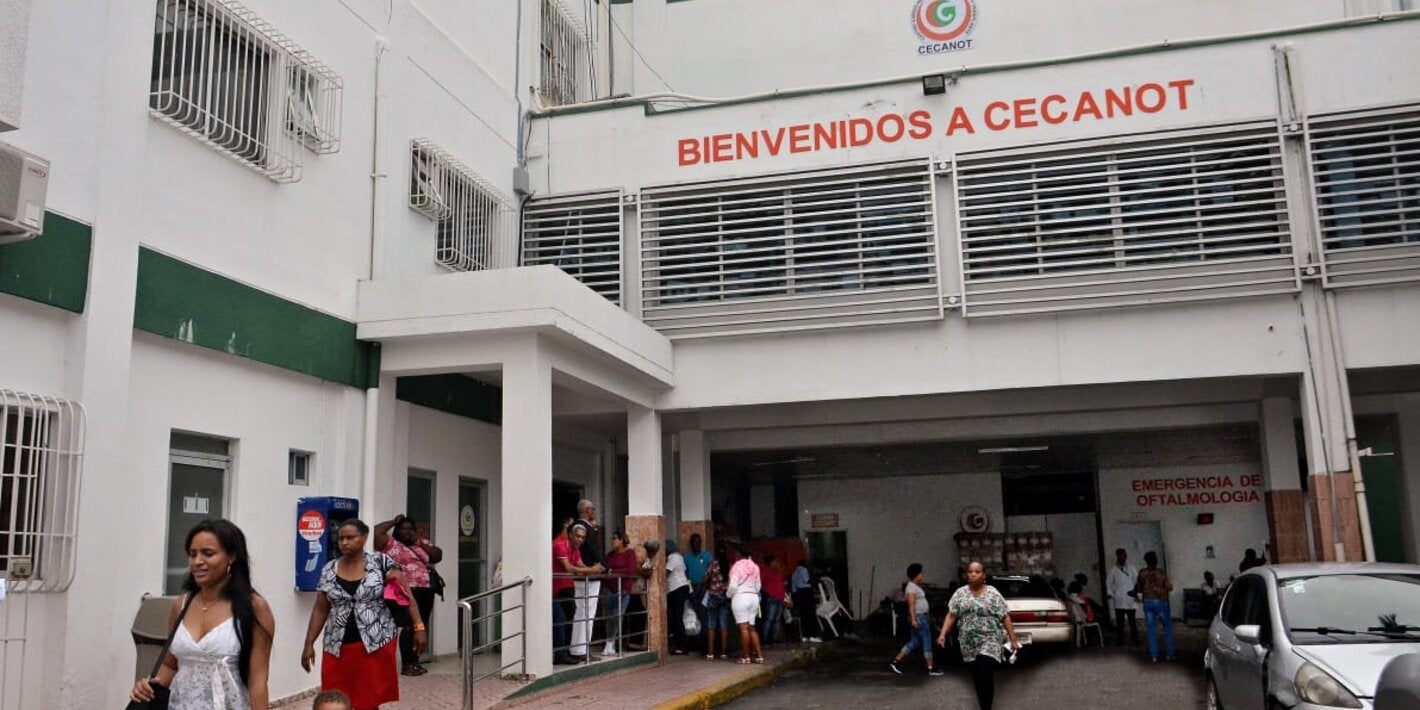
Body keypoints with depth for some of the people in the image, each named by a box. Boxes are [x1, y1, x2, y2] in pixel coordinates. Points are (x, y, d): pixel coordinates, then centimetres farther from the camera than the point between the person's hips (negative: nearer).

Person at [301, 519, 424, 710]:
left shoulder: (381, 562, -4)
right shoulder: (329, 570, 6)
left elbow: (405, 594, -6)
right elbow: (320, 609, 10)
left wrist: (418, 626, -14)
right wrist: (309, 644, 5)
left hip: (376, 644, -3)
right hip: (338, 648, 3)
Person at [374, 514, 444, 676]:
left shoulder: (422, 543, 18)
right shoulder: (390, 543, 1)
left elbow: (438, 556, 12)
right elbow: (376, 532, -15)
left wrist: (421, 544, 2)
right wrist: (393, 522, -2)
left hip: (425, 592, 6)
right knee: (409, 627, -9)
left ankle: (415, 661, 20)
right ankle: (406, 665, -2)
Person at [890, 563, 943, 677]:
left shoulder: (916, 587, 17)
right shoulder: (912, 587, -14)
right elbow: (911, 605, -22)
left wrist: (926, 619, 24)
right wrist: (913, 619, -28)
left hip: (921, 617, 10)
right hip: (918, 617, -10)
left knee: (914, 643, 10)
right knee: (927, 641, -4)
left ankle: (896, 662, 9)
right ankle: (930, 668, 0)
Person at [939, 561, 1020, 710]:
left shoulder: (993, 593, -5)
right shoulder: (960, 593, 3)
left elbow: (1005, 617, -4)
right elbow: (951, 615, 3)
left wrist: (1013, 640, -6)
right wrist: (943, 634, -7)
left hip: (989, 641, -4)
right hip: (969, 644, 4)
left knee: (986, 676, -14)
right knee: (977, 677, 10)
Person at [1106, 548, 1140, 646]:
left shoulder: (1131, 568, 5)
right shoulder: (1113, 570, 7)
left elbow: (1137, 581, 2)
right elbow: (1108, 582, 11)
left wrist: (1136, 593, -7)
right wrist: (1110, 595, 2)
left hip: (1130, 599, -1)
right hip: (1119, 601, 1)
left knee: (1132, 620, 0)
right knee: (1119, 621, 2)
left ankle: (1134, 640, 9)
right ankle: (1119, 640, 7)